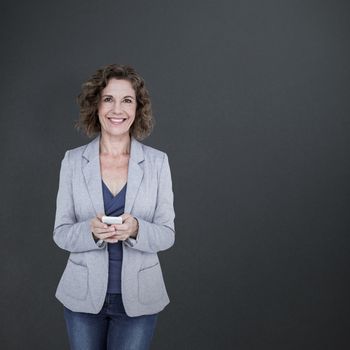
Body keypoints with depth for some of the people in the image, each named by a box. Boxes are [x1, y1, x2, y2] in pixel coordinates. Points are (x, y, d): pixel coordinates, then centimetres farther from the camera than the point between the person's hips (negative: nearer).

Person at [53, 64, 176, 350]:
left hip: (138, 298, 0)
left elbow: (167, 234, -3)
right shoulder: (73, 160, -2)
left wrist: (135, 229, -24)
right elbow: (61, 233, -1)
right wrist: (91, 230, -22)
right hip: (83, 297, 1)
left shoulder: (158, 161, -4)